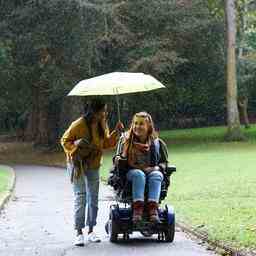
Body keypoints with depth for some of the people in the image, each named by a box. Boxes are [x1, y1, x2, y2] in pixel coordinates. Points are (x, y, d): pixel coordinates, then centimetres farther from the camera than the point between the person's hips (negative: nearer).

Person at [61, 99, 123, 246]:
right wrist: (76, 144, -26)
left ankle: (91, 231, 17)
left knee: (93, 198, 7)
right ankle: (79, 233, -5)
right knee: (80, 197, -9)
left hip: (93, 165, 6)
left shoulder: (102, 125, 1)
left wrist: (116, 133, -3)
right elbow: (65, 141, -9)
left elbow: (106, 143, 10)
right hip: (78, 165, -6)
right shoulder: (79, 124, -18)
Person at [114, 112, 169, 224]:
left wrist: (158, 167, -7)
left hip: (152, 171, 1)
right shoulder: (126, 140, 14)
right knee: (139, 174, -37)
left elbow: (164, 162, 14)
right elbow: (119, 156, 17)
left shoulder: (157, 143, 14)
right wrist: (117, 159, -7)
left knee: (156, 175, -36)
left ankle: (153, 207, -50)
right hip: (131, 171, 0)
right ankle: (137, 206, -50)